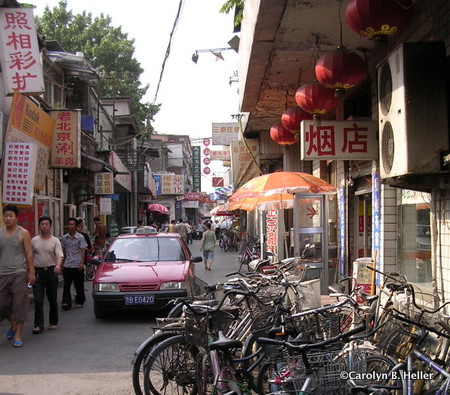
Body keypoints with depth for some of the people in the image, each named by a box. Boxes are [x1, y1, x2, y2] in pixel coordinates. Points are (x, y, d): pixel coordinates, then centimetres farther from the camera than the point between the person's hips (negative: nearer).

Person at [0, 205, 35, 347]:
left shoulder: (23, 233, -2)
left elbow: (29, 254, -2)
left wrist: (31, 272, -8)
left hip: (18, 273, -4)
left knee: (19, 304, -2)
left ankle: (18, 335, 6)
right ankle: (13, 324, 34)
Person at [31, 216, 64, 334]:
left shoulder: (55, 241, -1)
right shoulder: (34, 240, 6)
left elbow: (60, 255, -14)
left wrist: (58, 265, -34)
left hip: (51, 271, -1)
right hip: (38, 272, 1)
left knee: (52, 299, 8)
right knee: (38, 299, -5)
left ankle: (53, 322, 21)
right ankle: (38, 325, -5)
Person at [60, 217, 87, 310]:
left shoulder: (80, 237, -2)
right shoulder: (64, 238, 8)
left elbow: (83, 251, -5)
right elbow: (63, 251, 17)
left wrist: (82, 263, -15)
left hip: (77, 265, -2)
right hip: (67, 265, 2)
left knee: (79, 285, 6)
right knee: (66, 285, -6)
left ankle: (79, 301, 19)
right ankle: (66, 302, -10)